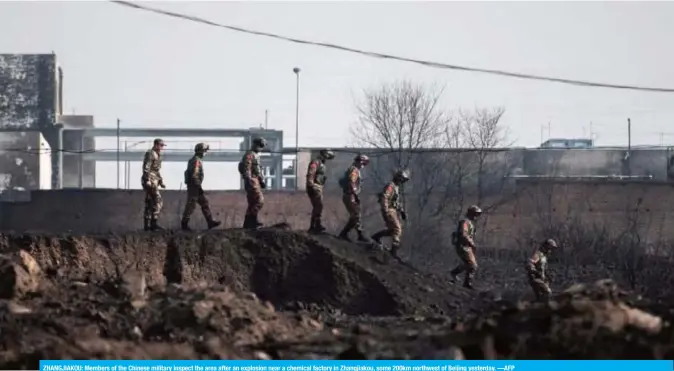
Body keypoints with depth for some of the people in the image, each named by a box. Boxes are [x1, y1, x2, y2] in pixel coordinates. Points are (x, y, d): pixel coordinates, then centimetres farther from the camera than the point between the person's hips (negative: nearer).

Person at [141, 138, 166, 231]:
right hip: (150, 181, -10)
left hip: (154, 181, 10)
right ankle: (153, 224, -16)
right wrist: (147, 180, -24)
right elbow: (146, 168, -18)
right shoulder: (150, 153, -10)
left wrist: (161, 181, 24)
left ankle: (147, 225, 9)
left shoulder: (157, 155, 21)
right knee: (158, 201, -14)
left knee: (149, 204, 8)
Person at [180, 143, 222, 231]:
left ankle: (210, 222, 12)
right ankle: (184, 224, 1)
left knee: (204, 203, 11)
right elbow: (194, 175, -24)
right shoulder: (196, 161, -16)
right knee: (191, 205, -5)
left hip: (193, 186, 11)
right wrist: (199, 187, -20)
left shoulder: (195, 160, 16)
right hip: (194, 186, -11)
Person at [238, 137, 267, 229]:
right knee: (259, 200, -14)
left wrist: (262, 181, 24)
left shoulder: (256, 155, 21)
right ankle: (253, 221, -14)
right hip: (252, 181, -10)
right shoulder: (249, 155, -11)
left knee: (253, 203, 9)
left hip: (256, 181, 10)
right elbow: (246, 169, -20)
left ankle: (247, 223, 11)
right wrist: (248, 180, -26)